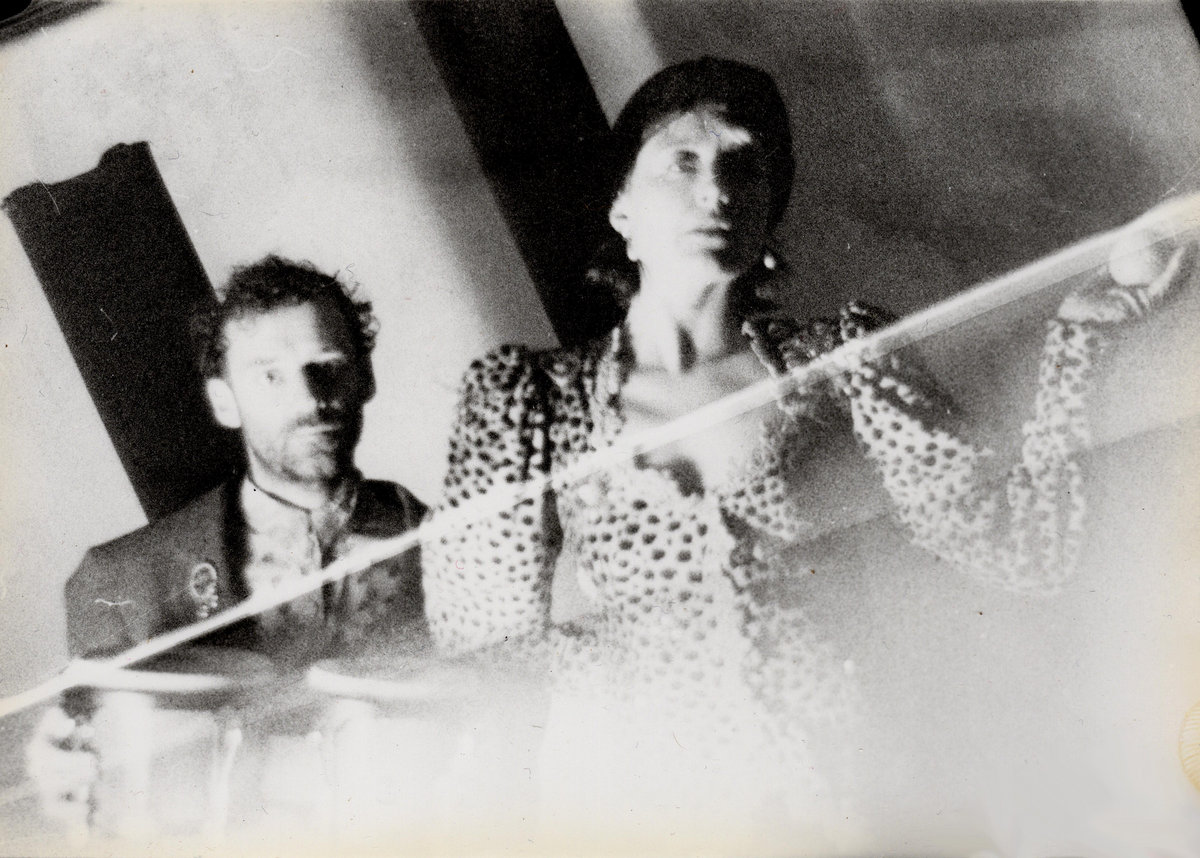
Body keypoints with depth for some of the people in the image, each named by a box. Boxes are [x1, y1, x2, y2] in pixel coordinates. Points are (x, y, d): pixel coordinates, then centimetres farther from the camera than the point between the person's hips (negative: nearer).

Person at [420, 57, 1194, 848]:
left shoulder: (835, 360, 2)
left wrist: (1078, 333, -13)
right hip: (631, 787, 0)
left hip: (818, 779, 0)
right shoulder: (524, 394, -1)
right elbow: (482, 638, 0)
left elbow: (1023, 553, -5)